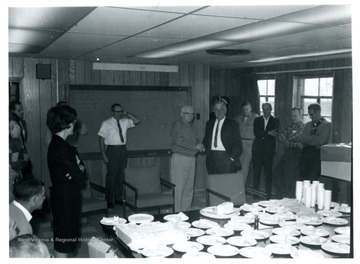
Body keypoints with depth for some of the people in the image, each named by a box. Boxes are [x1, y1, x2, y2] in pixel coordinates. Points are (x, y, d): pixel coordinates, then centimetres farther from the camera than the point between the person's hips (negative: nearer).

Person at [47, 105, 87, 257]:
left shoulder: (57, 144, 8)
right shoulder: (60, 148, -23)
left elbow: (79, 163, 8)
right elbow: (80, 177, -21)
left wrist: (79, 168, -13)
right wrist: (80, 172, 0)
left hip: (65, 197, 10)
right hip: (66, 199, -10)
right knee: (64, 240, 1)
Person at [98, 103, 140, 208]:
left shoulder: (125, 122, 10)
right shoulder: (106, 123, -2)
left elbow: (137, 121, 6)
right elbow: (101, 139, -4)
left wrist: (127, 114, -3)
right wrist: (104, 155, -10)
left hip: (123, 150, 4)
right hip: (112, 150, -4)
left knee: (120, 176, 11)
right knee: (111, 175, -3)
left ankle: (120, 198, 22)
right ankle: (110, 200, 8)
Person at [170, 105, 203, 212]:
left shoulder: (191, 126, 20)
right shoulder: (177, 125, -4)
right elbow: (179, 141, -16)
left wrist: (199, 146, 4)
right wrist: (195, 146, -13)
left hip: (191, 159, 8)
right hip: (180, 158, -8)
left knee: (189, 189, 10)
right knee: (178, 189, -6)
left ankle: (186, 212, 19)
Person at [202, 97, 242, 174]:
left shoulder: (232, 124, 2)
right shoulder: (209, 123, 16)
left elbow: (238, 144, -1)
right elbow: (206, 140, 21)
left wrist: (232, 157, -10)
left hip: (226, 158, -4)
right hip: (211, 159, 4)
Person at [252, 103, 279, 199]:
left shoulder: (275, 121, 10)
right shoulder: (257, 120, 14)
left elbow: (275, 133, -3)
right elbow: (256, 132, -1)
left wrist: (262, 134, -10)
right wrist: (268, 133, -10)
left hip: (268, 149, -2)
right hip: (257, 148, 2)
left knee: (268, 172, -3)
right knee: (256, 171, 1)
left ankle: (268, 193, 4)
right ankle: (255, 191, 9)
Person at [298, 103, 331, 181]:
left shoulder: (327, 124, 0)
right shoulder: (308, 125, 20)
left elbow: (321, 141, -11)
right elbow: (301, 139, 9)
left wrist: (308, 139, 0)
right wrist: (314, 138, -5)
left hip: (318, 153, -5)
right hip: (305, 153, 5)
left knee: (313, 179, -11)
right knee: (302, 178, -1)